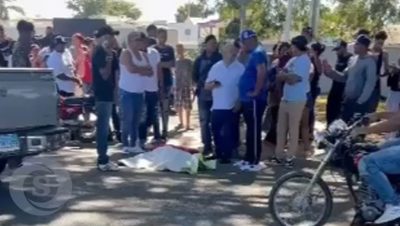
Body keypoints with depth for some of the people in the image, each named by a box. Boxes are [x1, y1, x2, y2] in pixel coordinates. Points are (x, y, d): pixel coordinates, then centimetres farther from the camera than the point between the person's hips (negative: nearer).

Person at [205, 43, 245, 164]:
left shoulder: (240, 68, -3)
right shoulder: (216, 67, 8)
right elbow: (206, 86, 9)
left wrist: (239, 103, -12)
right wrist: (212, 84, -14)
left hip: (231, 107, -4)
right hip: (217, 106, 4)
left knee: (228, 133, -1)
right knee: (216, 131, 10)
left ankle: (227, 156, 10)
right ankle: (218, 153, 25)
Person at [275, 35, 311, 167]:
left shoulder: (304, 61, -11)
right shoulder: (293, 60, 15)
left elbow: (293, 78, -20)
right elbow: (280, 76, 9)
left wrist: (284, 74, -2)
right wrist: (288, 75, -11)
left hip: (296, 100, -9)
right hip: (285, 98, 9)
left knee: (293, 129, -1)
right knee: (281, 127, 11)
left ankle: (289, 157, 6)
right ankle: (279, 154, 20)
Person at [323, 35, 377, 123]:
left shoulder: (370, 61, -13)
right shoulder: (353, 59, 11)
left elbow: (370, 83, -18)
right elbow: (344, 77, 17)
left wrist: (360, 101, -20)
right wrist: (330, 72, 3)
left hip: (360, 102, -8)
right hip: (348, 100, 8)